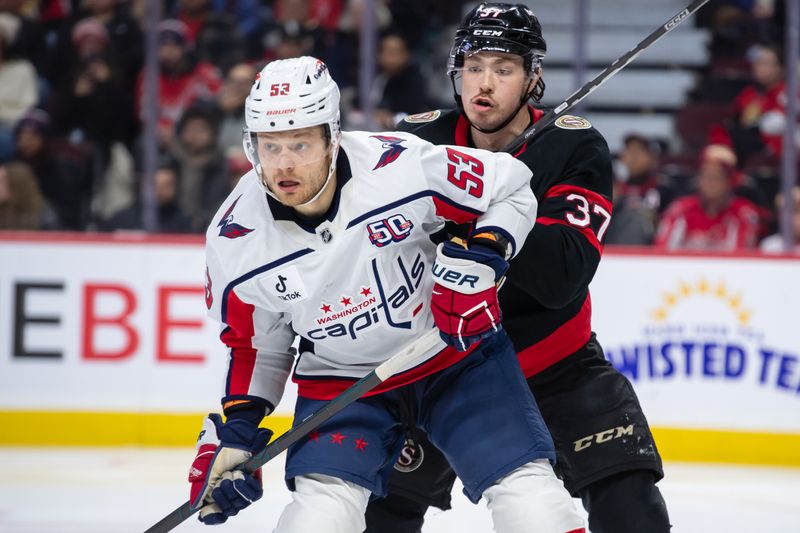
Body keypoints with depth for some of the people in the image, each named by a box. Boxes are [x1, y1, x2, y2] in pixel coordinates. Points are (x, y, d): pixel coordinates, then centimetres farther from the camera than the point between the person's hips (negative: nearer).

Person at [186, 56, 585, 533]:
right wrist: (236, 430, -6)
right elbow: (254, 343, 2)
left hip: (456, 350, -1)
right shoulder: (233, 241, -16)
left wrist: (479, 262, -24)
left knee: (525, 487, -10)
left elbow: (512, 187, -10)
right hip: (340, 379, 1)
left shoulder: (401, 166, -25)